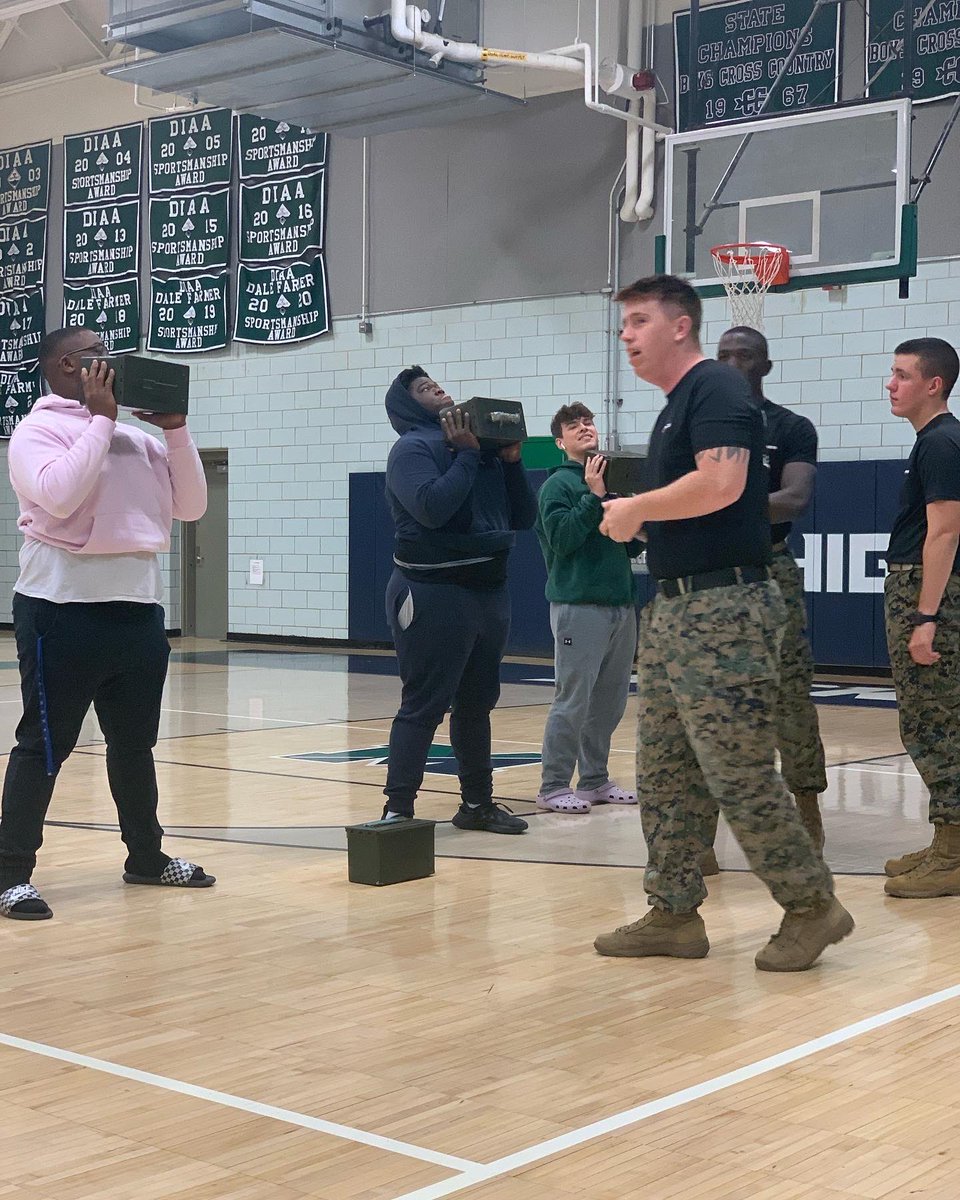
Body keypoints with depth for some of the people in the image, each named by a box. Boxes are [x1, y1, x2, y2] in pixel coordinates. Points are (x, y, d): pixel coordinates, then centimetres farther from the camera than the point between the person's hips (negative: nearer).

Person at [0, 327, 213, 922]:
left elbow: (190, 506, 10)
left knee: (135, 741, 17)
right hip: (64, 608, -7)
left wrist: (177, 428, 2)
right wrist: (100, 419, -15)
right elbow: (60, 495, -24)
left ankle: (146, 856, 30)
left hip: (138, 606, 7)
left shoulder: (135, 437, 14)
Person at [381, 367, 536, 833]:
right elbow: (432, 507, -23)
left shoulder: (482, 447, 13)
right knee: (423, 706, -8)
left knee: (477, 703, 14)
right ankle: (397, 809, -5)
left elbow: (523, 517, 13)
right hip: (434, 592, -7)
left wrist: (512, 461, 1)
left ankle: (478, 803, 24)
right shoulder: (413, 448, -6)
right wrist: (466, 454, -15)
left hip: (489, 590, 7)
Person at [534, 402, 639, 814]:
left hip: (621, 605, 7)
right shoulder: (559, 484, -4)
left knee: (610, 701, 11)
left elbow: (631, 547, 16)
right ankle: (553, 787, 0)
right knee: (573, 701, -7)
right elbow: (561, 539, -17)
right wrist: (593, 495, -18)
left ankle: (595, 780, 21)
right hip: (579, 605, -7)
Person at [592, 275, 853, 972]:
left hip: (724, 610, -10)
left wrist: (634, 508, -13)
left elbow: (721, 484, -25)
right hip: (674, 608, 10)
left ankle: (813, 905, 9)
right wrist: (635, 520, 6)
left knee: (739, 776, -5)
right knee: (665, 776, 11)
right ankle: (675, 914, 19)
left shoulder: (717, 388, -10)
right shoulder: (675, 407, 19)